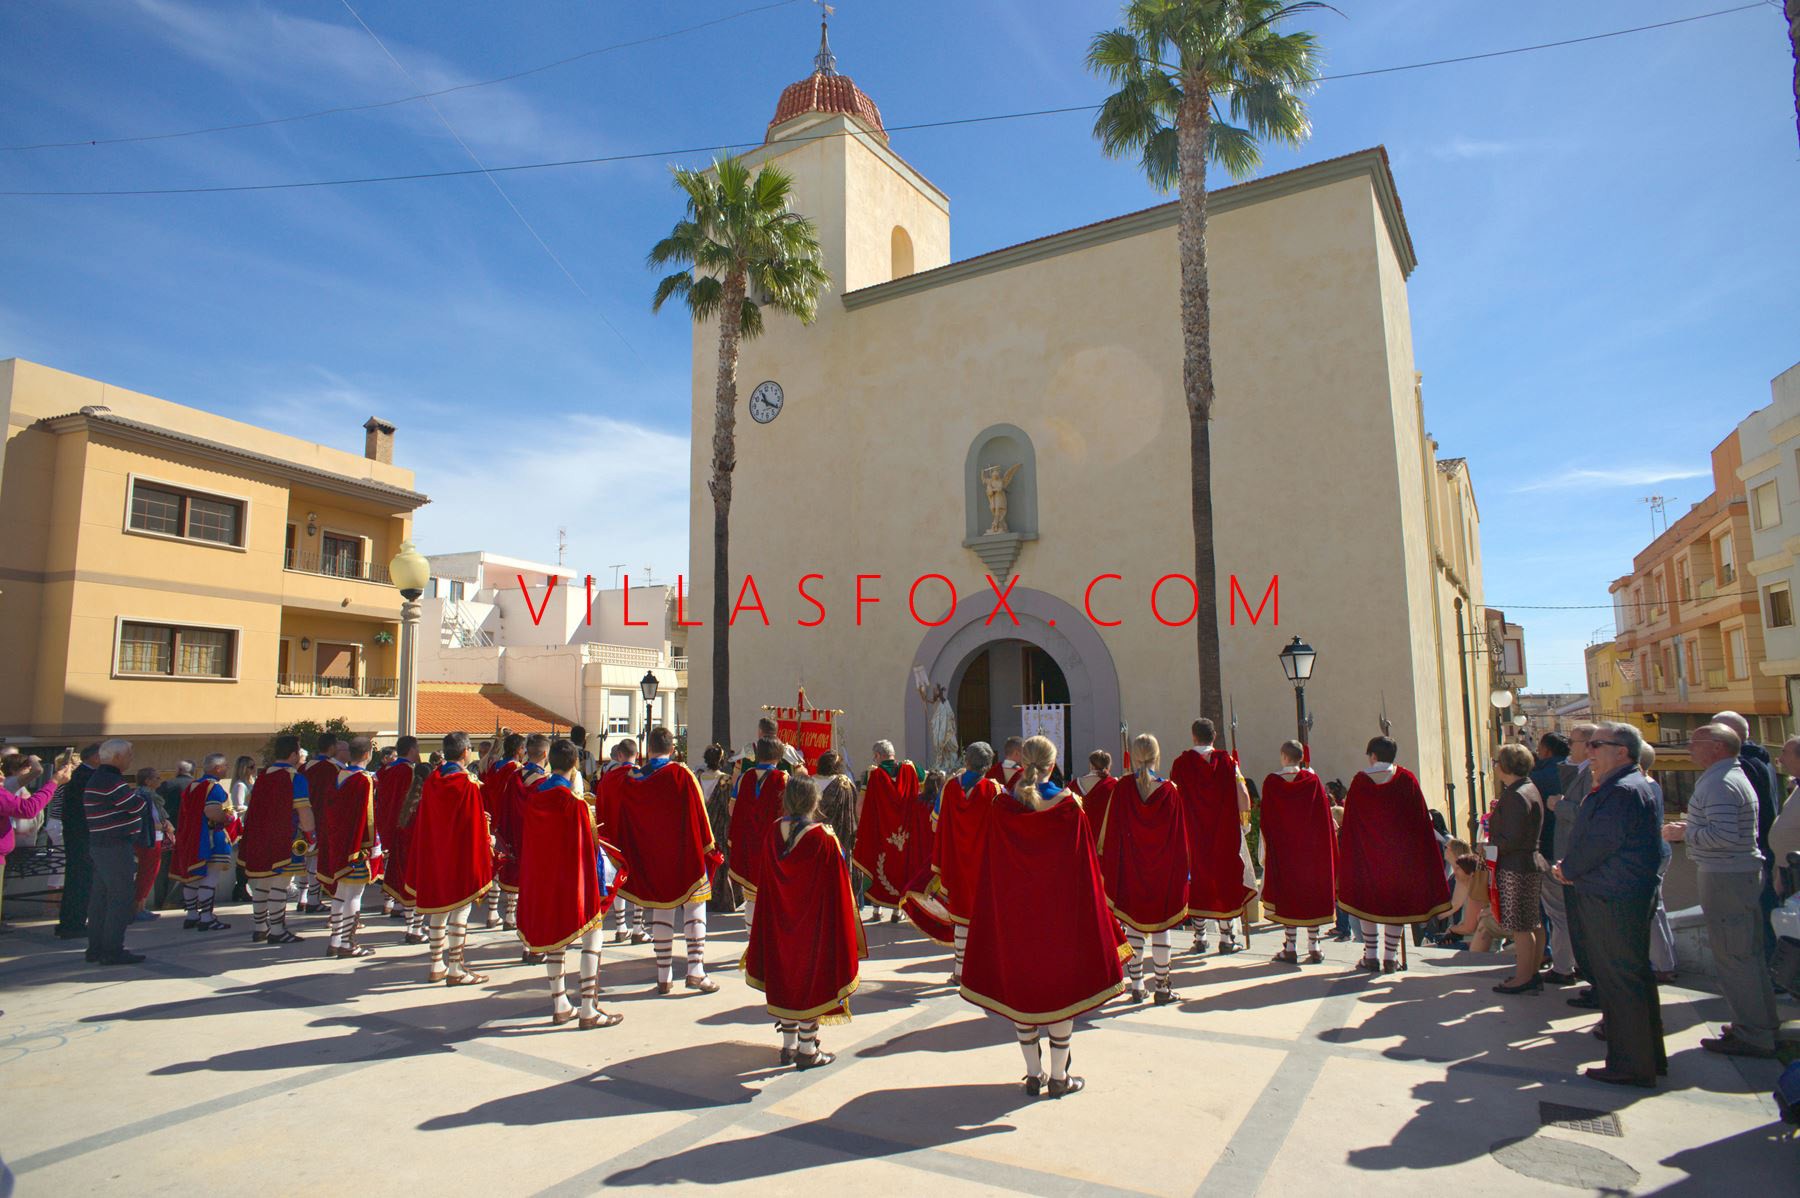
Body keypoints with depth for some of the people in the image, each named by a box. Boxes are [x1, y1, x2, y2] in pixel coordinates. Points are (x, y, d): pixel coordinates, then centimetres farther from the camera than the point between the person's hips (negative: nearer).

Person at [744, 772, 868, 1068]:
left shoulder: (772, 833, -6)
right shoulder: (823, 838, -18)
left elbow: (763, 883, 3)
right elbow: (835, 889, -12)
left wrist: (774, 919, 15)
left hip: (779, 922, 4)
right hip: (814, 922, -4)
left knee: (784, 976, 15)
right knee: (812, 978, 7)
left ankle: (788, 1045, 25)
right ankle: (807, 1049, 14)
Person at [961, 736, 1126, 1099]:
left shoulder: (1003, 807, -7)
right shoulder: (1068, 807, -11)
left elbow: (991, 870, -3)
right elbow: (1085, 867, -7)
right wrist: (1097, 915, 2)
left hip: (1014, 910, 2)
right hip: (1061, 909, -1)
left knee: (1020, 986, 12)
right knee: (1062, 984, 10)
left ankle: (1034, 1074, 20)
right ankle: (1059, 1076, 17)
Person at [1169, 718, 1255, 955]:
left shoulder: (1179, 764, -4)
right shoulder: (1228, 762, -4)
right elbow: (1243, 796, -6)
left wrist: (1178, 827, 11)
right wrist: (1244, 821, 11)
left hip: (1191, 833, 0)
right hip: (1224, 834, 0)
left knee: (1197, 880, 8)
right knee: (1224, 877, 9)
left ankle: (1200, 938, 11)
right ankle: (1227, 938, 11)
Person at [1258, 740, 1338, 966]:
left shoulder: (1271, 782, -6)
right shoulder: (1313, 780, -5)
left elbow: (1266, 819, -1)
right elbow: (1325, 817, -2)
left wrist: (1267, 851, 8)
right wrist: (1327, 848, 8)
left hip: (1282, 847, -1)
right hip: (1311, 846, 1)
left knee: (1287, 891, 5)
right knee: (1312, 890, 8)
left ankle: (1291, 948, 5)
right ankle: (1314, 947, 10)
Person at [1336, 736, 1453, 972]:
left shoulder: (1360, 781, -7)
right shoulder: (1407, 779, -5)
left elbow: (1349, 823, -3)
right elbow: (1421, 820, -2)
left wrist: (1349, 855, 7)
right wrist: (1422, 853, 6)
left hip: (1367, 853, 0)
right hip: (1400, 854, 1)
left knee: (1368, 900, 11)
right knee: (1396, 901, 8)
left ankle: (1370, 956, 12)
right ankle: (1390, 958, 8)